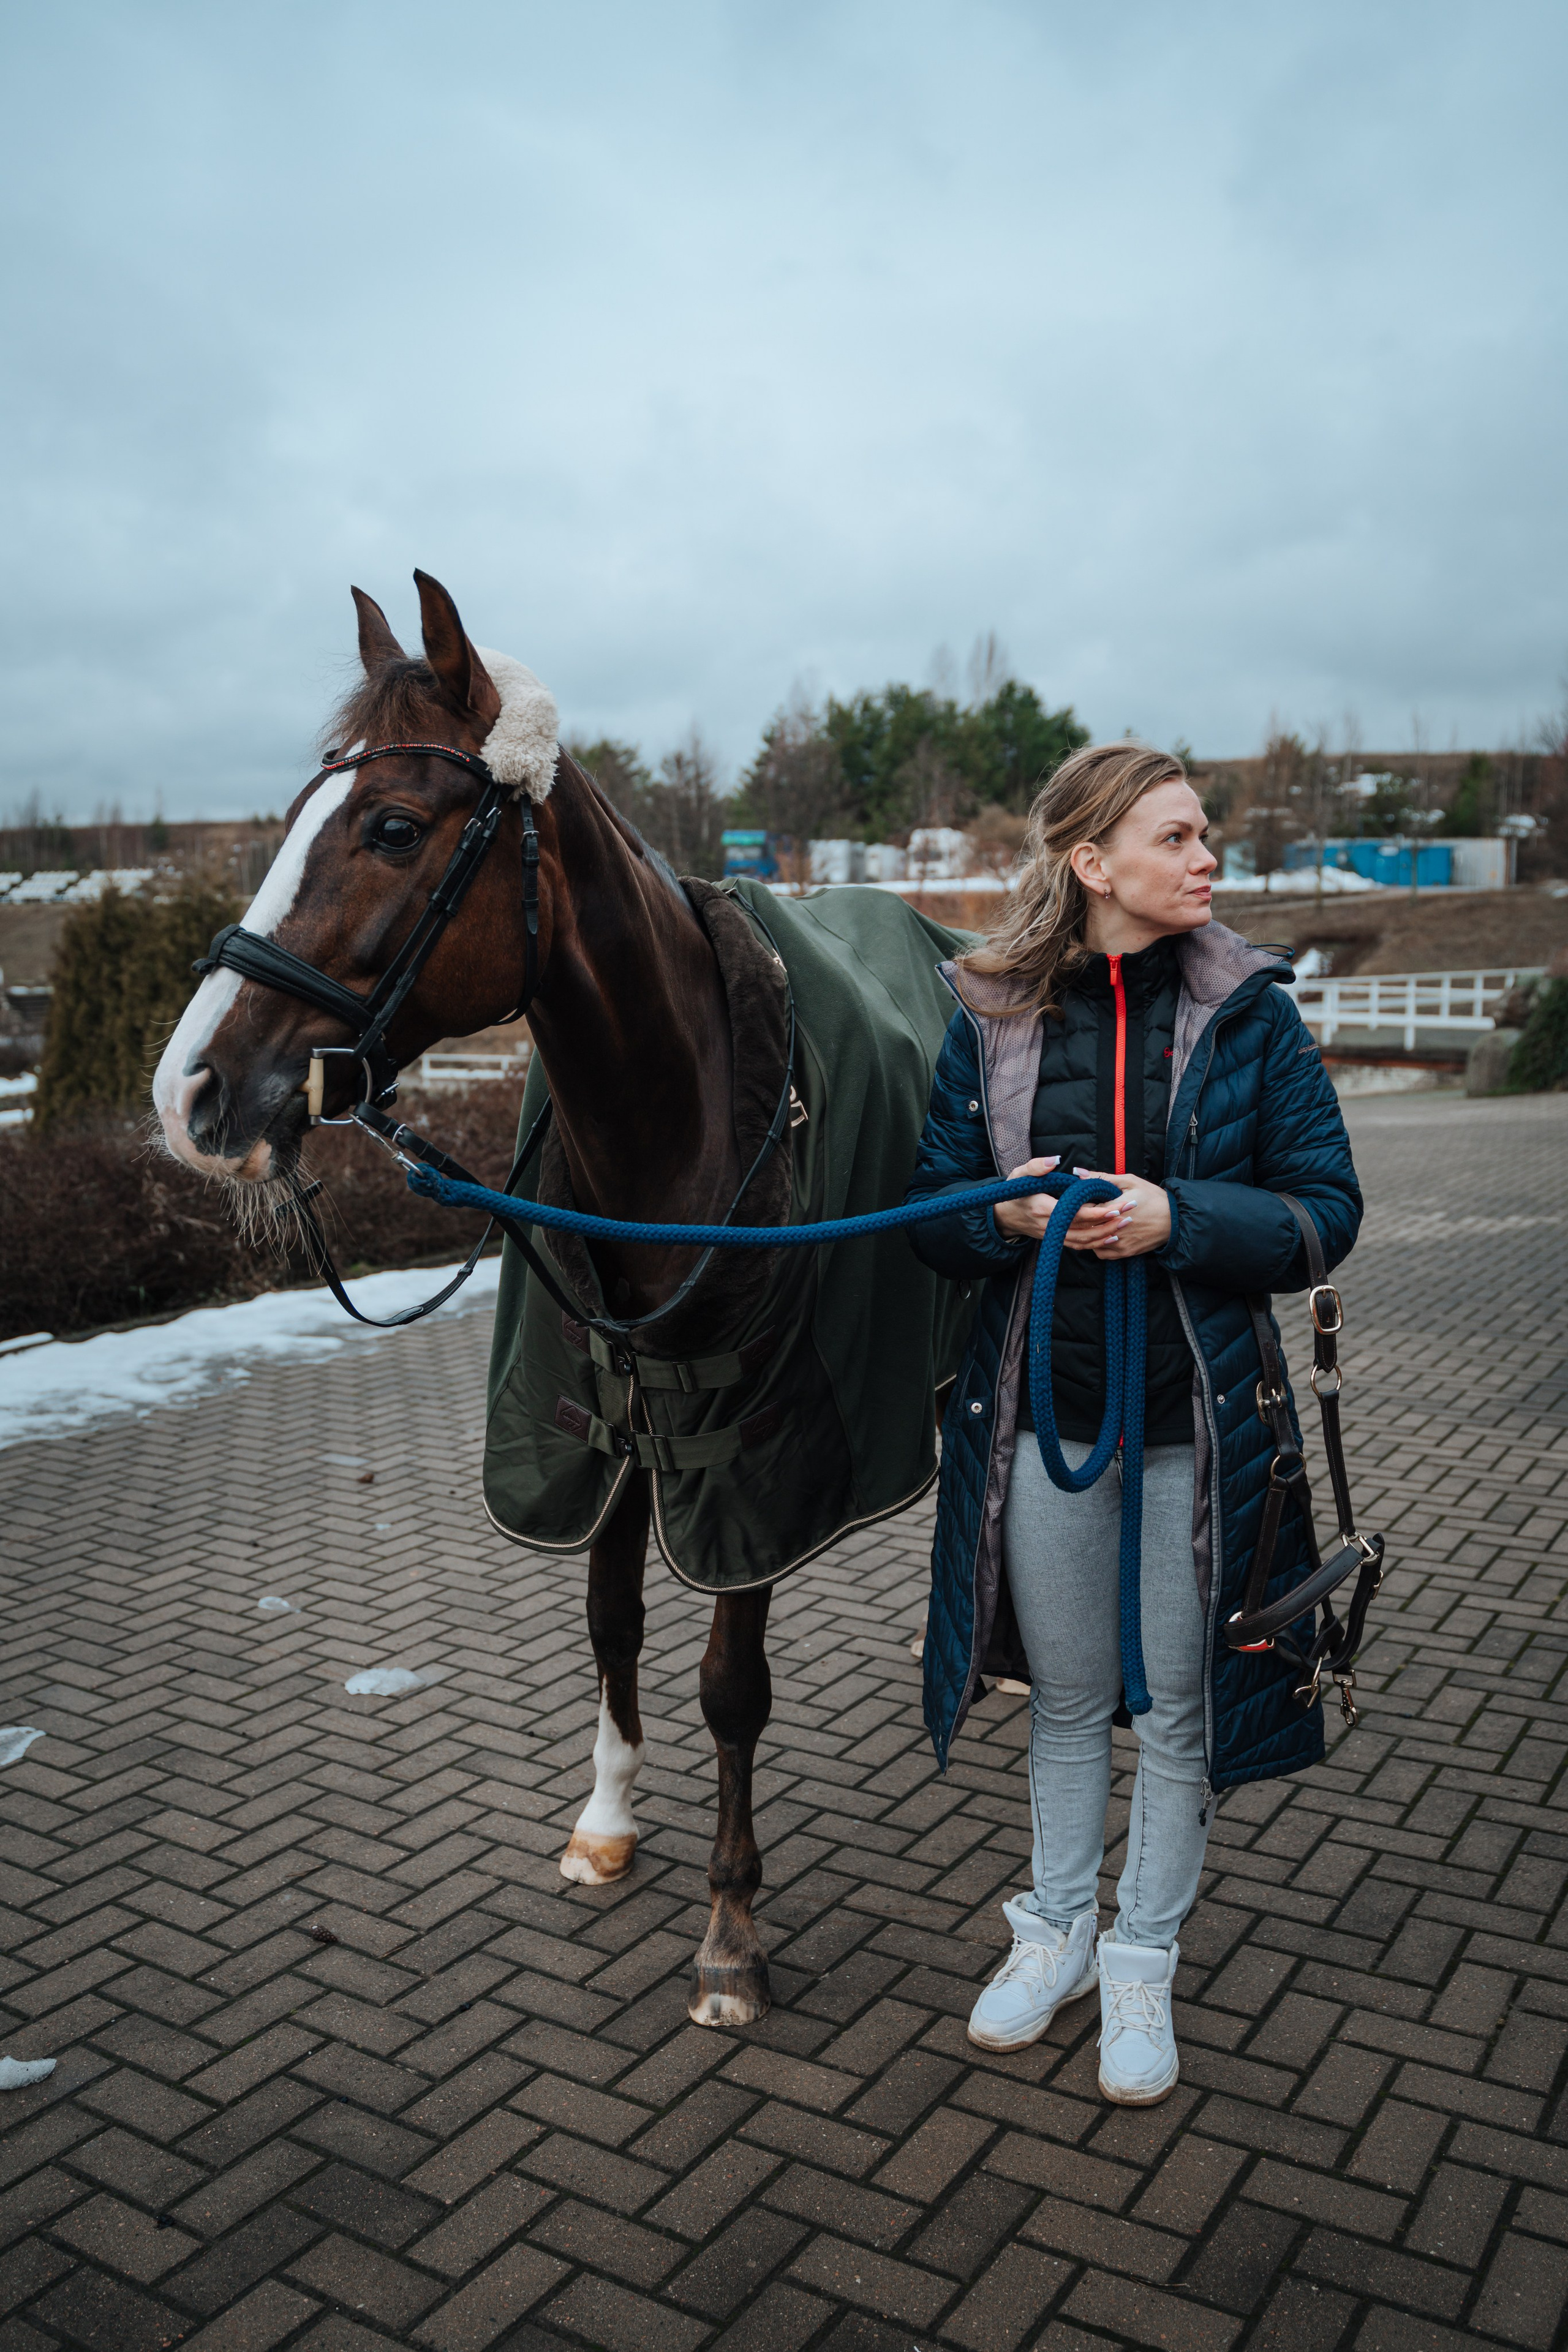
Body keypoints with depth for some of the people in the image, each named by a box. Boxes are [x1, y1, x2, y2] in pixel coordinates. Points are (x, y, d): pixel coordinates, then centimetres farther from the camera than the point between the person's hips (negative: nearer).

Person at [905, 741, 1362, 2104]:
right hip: (1041, 1410, 1)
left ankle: (1144, 1961, 33)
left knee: (1177, 1703, 12)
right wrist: (1009, 1215, -20)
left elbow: (1329, 1210, -6)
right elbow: (932, 1210, 2)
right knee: (1066, 1694, 17)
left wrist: (1179, 1217, -22)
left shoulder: (1249, 1011, -5)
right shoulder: (990, 1016, -2)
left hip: (1197, 1416, -1)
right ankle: (1059, 1927, 39)